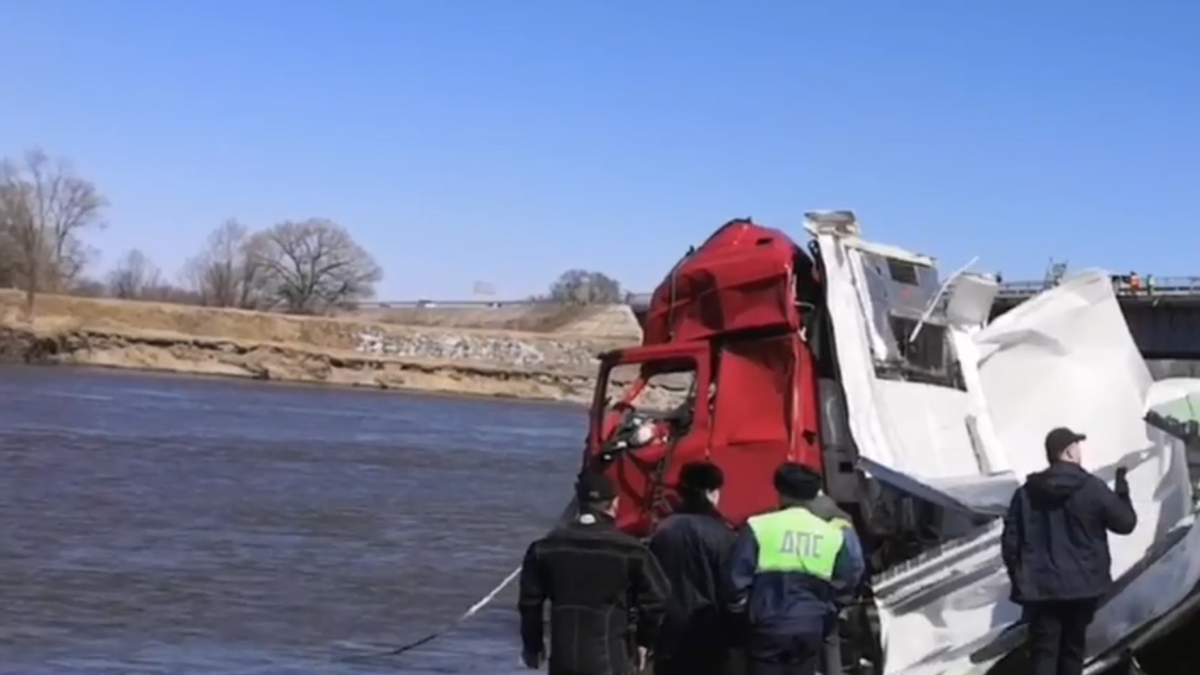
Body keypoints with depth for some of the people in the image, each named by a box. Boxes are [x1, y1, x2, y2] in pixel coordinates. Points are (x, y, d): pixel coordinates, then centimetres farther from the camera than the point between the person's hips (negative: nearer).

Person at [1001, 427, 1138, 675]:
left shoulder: (1027, 492, 0)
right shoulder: (1092, 488, -9)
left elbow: (1010, 541, 1)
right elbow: (1126, 522, 1)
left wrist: (1019, 578, 12)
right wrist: (1122, 488, 16)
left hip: (1041, 588, 1)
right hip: (1082, 585, -1)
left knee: (1043, 653, 0)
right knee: (1072, 650, 14)